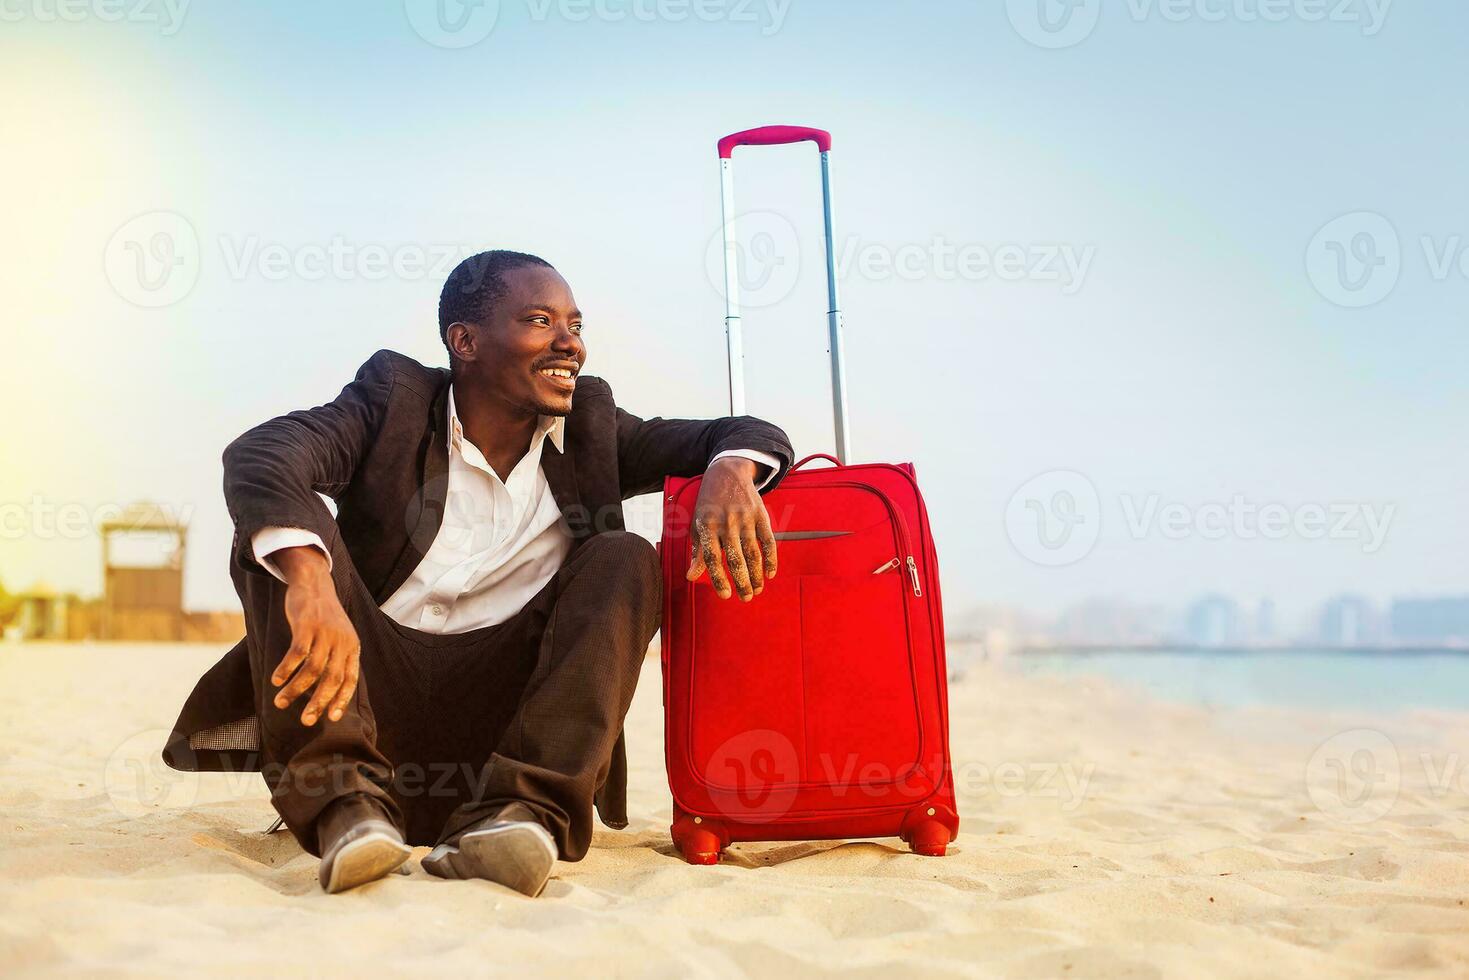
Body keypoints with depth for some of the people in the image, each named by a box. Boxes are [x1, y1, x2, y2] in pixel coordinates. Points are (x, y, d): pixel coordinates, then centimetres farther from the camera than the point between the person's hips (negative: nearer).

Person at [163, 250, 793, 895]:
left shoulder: (590, 424, 9)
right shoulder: (395, 398, -1)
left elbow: (749, 433, 7)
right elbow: (259, 454, -19)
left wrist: (730, 472, -21)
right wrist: (310, 579, -41)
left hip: (499, 713, 2)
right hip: (368, 686, -1)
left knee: (625, 560, -15)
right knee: (282, 522, -18)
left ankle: (516, 812, -33)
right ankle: (346, 803, -33)